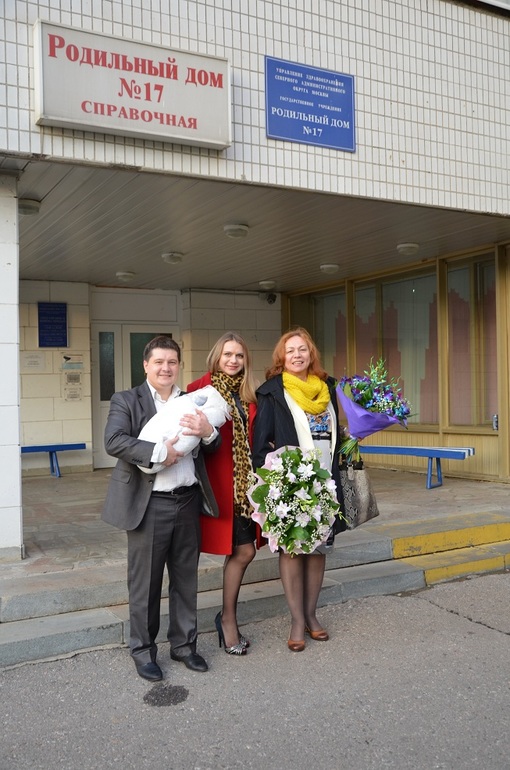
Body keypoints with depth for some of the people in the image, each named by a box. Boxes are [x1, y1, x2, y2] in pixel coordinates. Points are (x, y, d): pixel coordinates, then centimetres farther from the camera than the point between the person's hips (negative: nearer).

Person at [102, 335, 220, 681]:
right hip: (149, 505, -4)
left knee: (186, 578, 15)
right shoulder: (126, 400, 0)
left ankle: (184, 643, 31)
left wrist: (208, 432, -12)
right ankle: (143, 649, 24)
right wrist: (159, 452, -20)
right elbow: (114, 441, -16)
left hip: (188, 501, 4)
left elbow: (213, 449, 10)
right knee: (146, 581, 7)